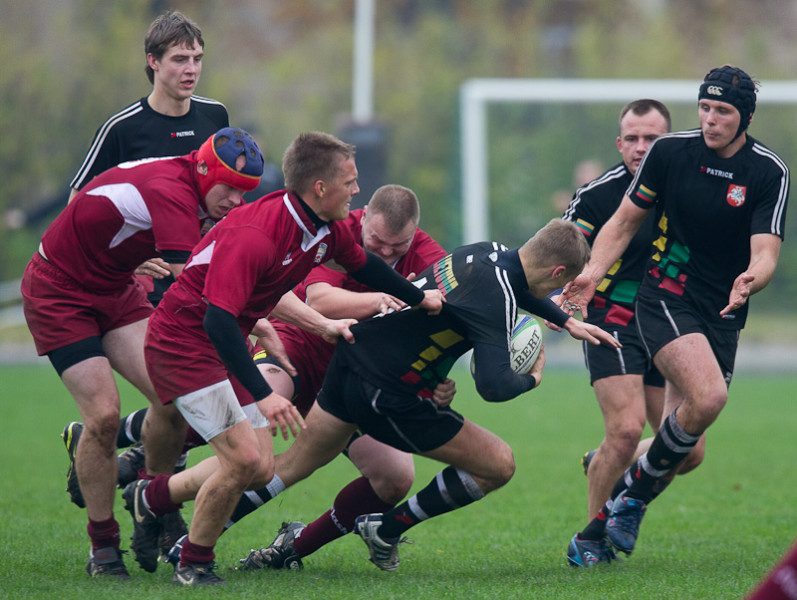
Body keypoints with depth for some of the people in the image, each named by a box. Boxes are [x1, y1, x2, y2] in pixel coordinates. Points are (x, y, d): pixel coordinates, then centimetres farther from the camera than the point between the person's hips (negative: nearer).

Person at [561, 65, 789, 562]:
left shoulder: (769, 172, -7)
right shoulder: (670, 152, -5)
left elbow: (766, 253, -15)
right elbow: (626, 221, 5)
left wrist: (751, 279, -38)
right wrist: (593, 271, -10)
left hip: (723, 315, 2)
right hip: (666, 297, -2)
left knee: (688, 450, 3)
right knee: (709, 396, -27)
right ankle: (635, 493, -8)